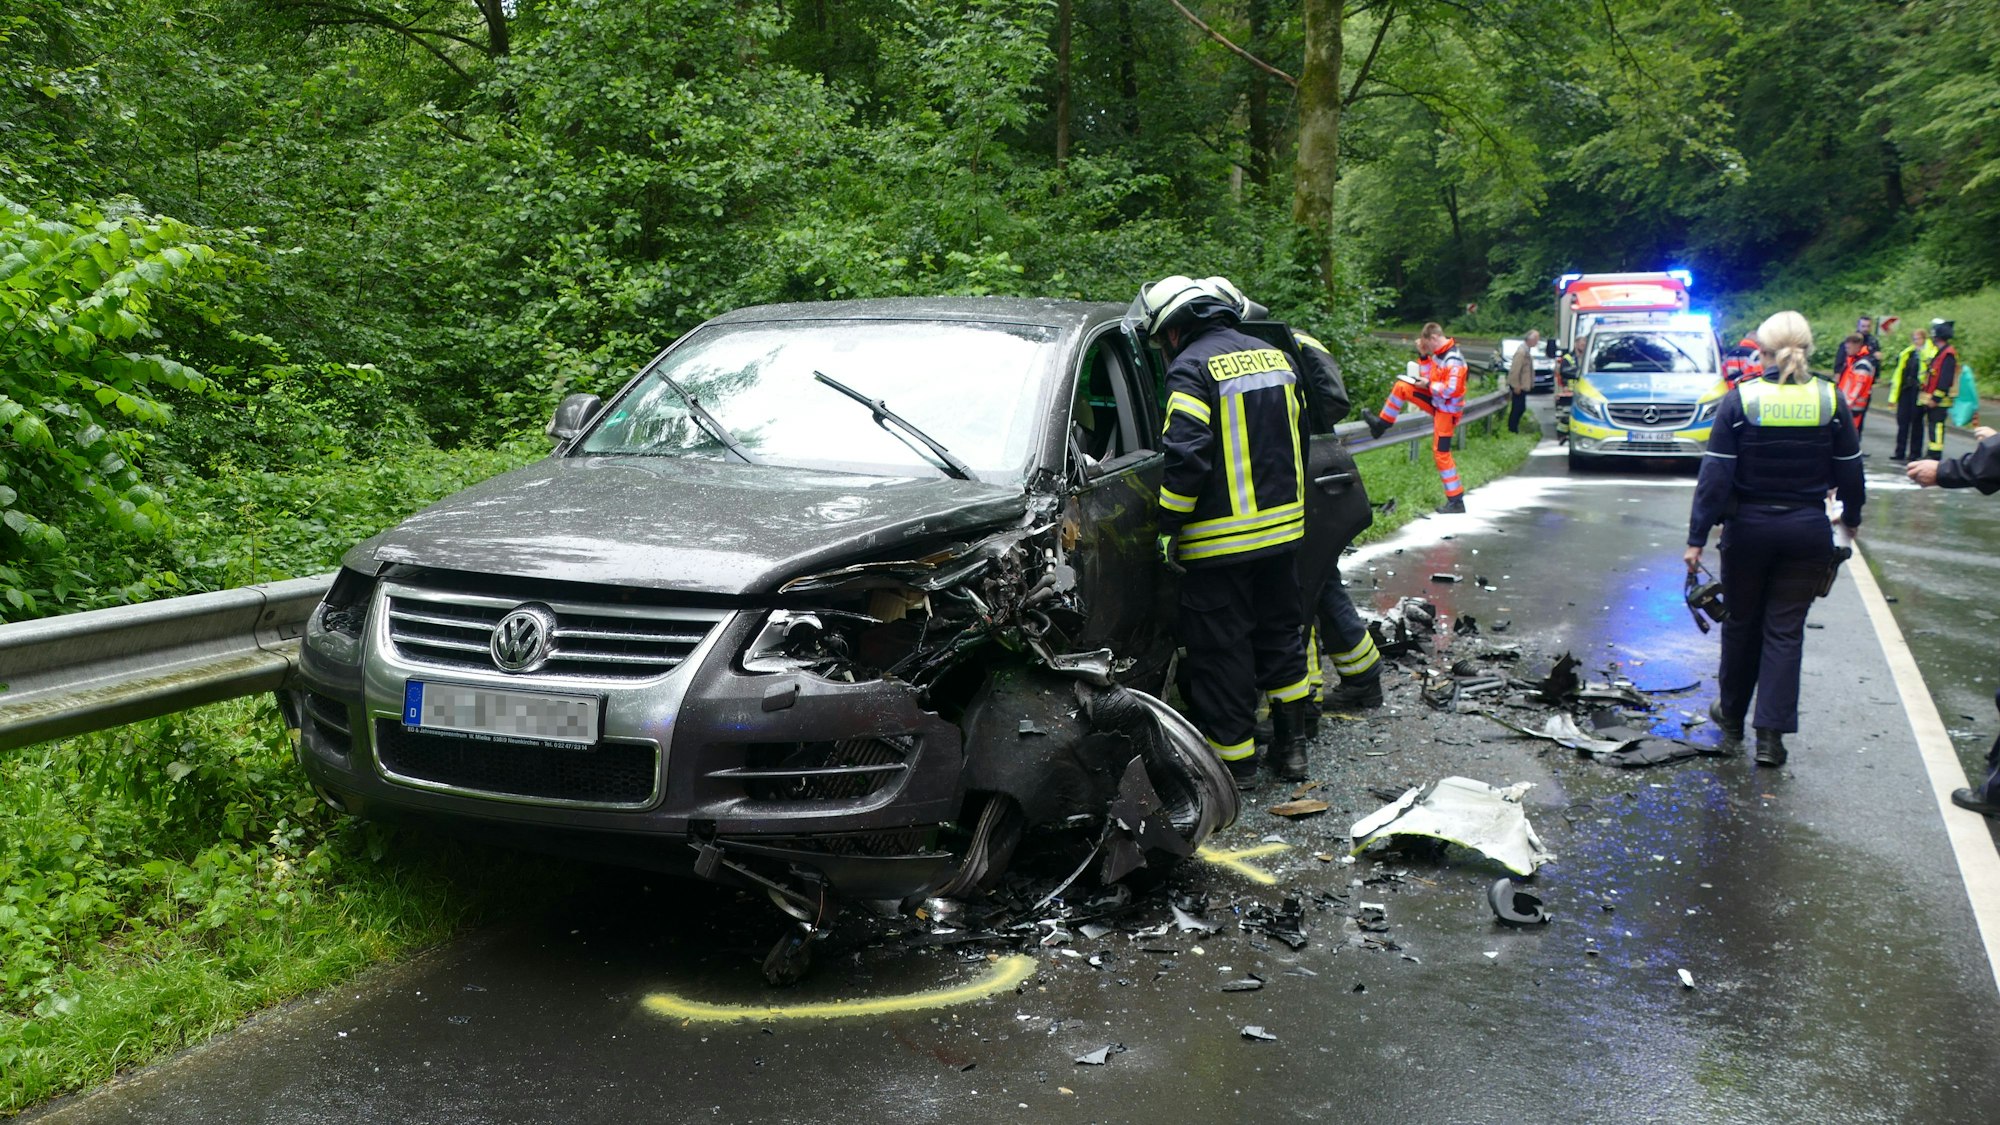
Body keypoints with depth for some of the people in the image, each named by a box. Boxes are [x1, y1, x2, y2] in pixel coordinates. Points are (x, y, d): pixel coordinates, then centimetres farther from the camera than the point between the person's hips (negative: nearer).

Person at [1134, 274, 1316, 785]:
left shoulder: (1191, 369, -14)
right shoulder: (1273, 356, 11)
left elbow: (1185, 456, -21)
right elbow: (1298, 437, 20)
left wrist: (1167, 528, -12)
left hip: (1221, 539, -8)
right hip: (1283, 527, 8)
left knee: (1221, 646, 3)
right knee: (1279, 631, 19)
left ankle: (1234, 757, 10)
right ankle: (1293, 744, 26)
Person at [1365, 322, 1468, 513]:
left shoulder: (1454, 361, -26)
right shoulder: (1438, 354, 3)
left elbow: (1451, 390, -30)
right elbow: (1428, 376, 12)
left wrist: (1428, 385, -18)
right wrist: (1423, 356, 1)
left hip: (1447, 410, -9)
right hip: (1437, 403, 9)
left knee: (1441, 453, -6)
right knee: (1402, 386, 3)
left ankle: (1456, 500, 0)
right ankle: (1382, 424, 15)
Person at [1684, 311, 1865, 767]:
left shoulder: (1740, 399, -10)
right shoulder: (1830, 399, -4)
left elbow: (1715, 476, -12)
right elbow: (1849, 472, 4)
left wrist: (1696, 538, -8)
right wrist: (1850, 519, 22)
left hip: (1748, 528, -1)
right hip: (1808, 531, 1)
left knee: (1741, 624, 15)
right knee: (1786, 629, 6)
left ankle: (1731, 716, 32)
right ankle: (1771, 735, 3)